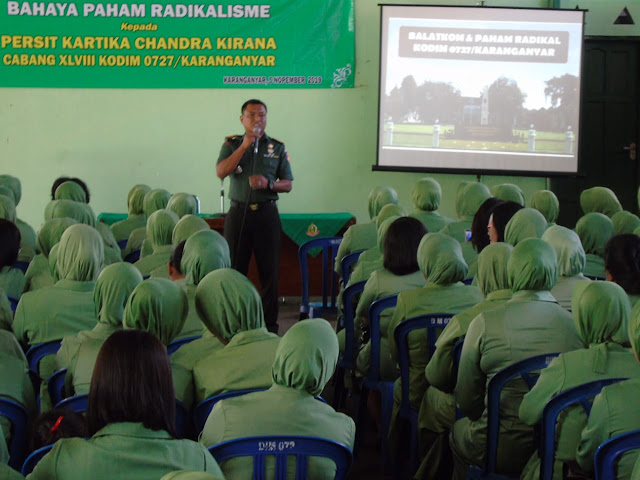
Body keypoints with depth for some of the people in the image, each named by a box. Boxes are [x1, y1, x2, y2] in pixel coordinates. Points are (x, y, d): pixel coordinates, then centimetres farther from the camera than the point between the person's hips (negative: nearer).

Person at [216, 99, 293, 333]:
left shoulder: (277, 147, 7)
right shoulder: (232, 144, 6)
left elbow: (287, 184, 7)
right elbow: (221, 172, -11)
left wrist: (268, 184, -14)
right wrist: (245, 145, -16)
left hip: (266, 213, 0)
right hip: (238, 212, 0)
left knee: (269, 270, 1)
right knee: (234, 269, 2)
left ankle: (270, 325, 8)